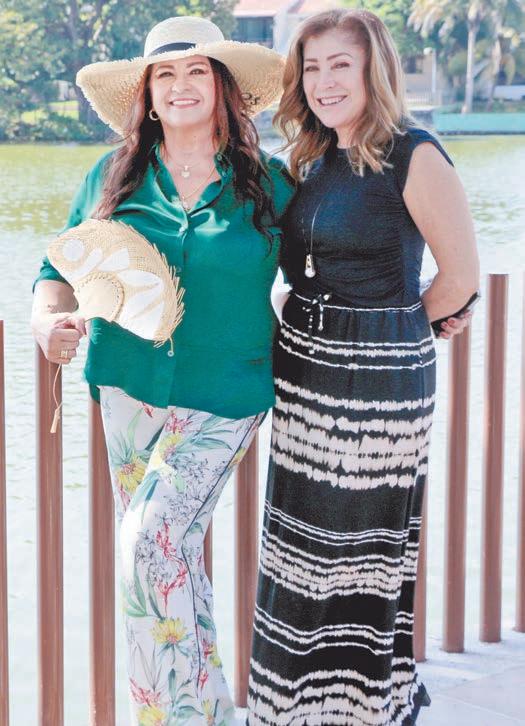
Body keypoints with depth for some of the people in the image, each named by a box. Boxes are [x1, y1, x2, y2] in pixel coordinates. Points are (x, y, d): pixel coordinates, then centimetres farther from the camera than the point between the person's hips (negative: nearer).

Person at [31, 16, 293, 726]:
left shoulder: (269, 185, 0)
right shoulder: (112, 178, 4)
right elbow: (61, 268, 8)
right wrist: (48, 317, -11)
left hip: (224, 399, -3)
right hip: (129, 392, 3)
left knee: (156, 542, -17)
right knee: (171, 553, 9)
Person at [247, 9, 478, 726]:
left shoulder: (414, 156, -12)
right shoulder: (315, 160, 9)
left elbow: (461, 275, -8)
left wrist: (394, 330, 4)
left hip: (379, 378, -7)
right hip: (304, 369, 7)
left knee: (365, 543, 1)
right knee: (303, 542, 12)